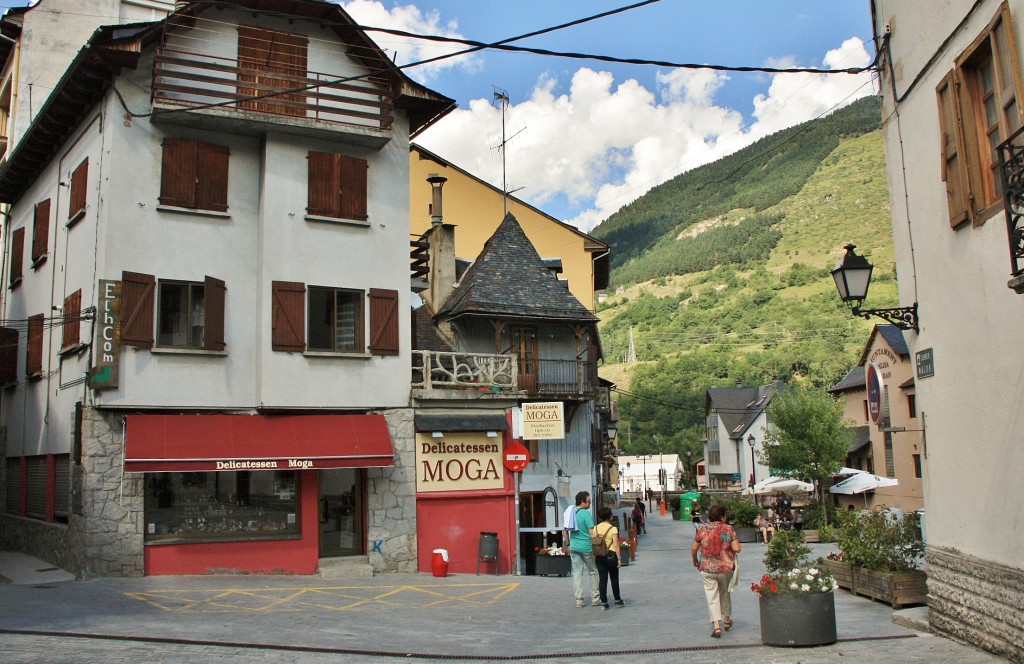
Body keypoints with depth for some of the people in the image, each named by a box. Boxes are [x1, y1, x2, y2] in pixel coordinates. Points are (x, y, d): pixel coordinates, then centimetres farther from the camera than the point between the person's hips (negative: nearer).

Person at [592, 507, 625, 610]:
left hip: (599, 556, 3)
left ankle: (604, 603, 5)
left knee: (602, 579, 6)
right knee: (614, 578, 12)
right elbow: (616, 545, -13)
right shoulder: (613, 529, -10)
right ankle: (617, 600, 24)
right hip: (611, 555, -3)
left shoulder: (595, 528, 1)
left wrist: (594, 556, 11)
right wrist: (619, 558, -8)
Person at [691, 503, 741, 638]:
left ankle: (717, 626, -4)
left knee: (712, 596, 5)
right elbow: (737, 548, -12)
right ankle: (727, 619, 39)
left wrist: (695, 560, 18)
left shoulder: (702, 530, -4)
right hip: (726, 567, 1)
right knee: (726, 593, 22)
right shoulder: (728, 529, -8)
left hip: (707, 569, -1)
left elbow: (694, 548, 0)